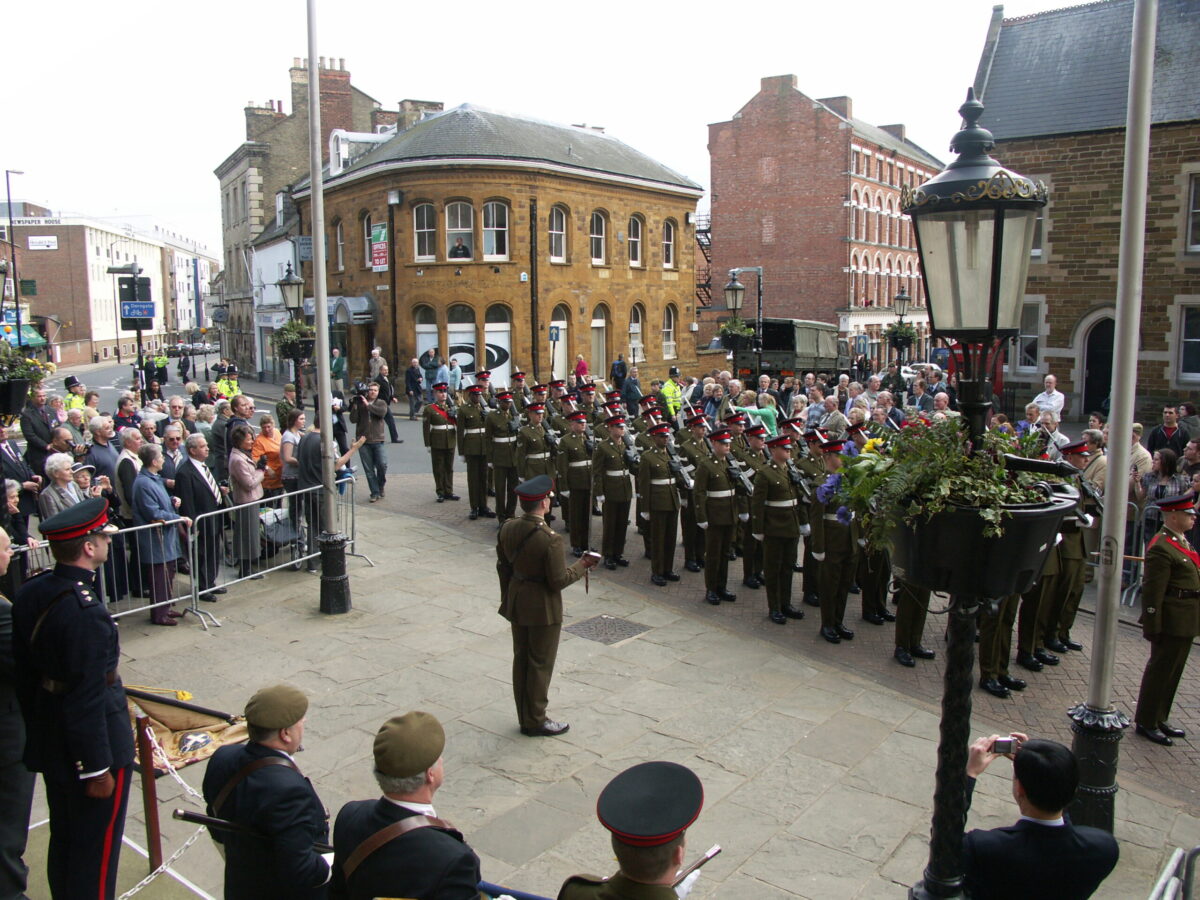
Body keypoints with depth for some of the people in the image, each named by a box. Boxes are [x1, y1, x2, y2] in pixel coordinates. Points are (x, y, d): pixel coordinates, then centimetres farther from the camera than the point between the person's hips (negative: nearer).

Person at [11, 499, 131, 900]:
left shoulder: (30, 593, -2)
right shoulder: (85, 612, -29)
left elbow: (24, 672, 8)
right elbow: (86, 699, -25)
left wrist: (38, 729, 20)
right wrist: (98, 769, -17)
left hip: (49, 744, 9)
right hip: (89, 746, -9)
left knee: (63, 841, 25)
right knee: (96, 851, 9)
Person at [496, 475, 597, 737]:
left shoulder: (507, 529, -6)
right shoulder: (550, 540, -27)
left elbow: (502, 567, 6)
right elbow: (559, 580, -21)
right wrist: (582, 565, -6)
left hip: (516, 604, 7)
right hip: (543, 609, -7)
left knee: (521, 660, 18)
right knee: (541, 664, 9)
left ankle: (524, 718, 32)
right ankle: (536, 722, 22)